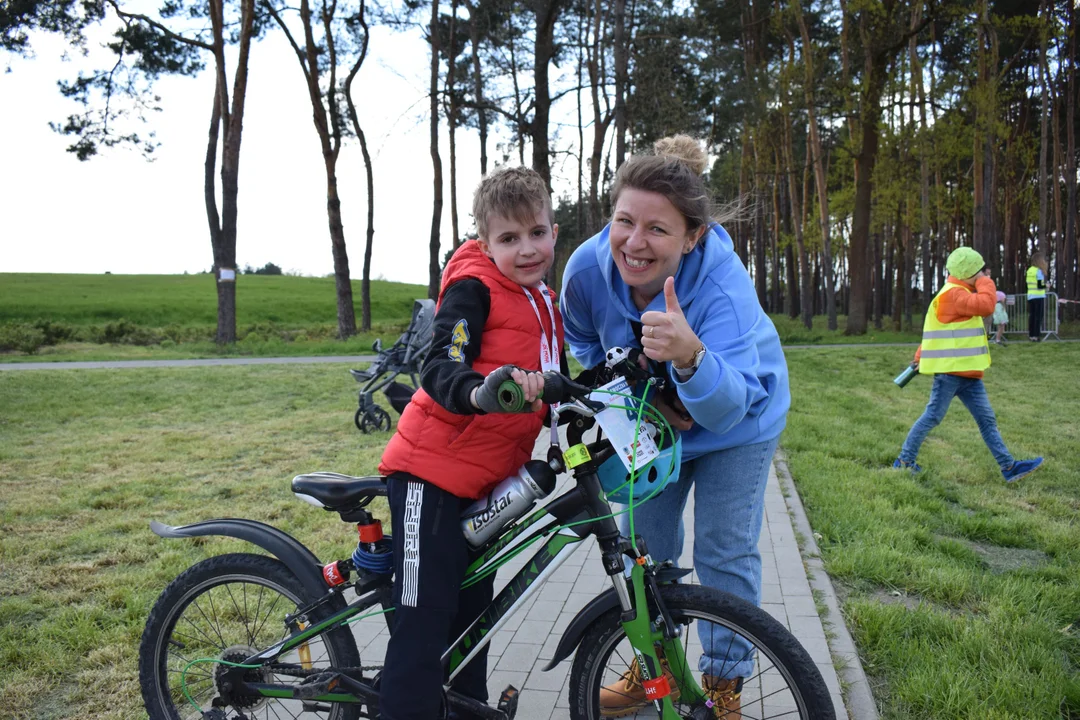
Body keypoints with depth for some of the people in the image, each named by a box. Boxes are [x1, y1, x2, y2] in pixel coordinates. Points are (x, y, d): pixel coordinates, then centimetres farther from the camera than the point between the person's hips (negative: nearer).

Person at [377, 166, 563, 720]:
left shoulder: (544, 303, 14)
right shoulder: (473, 288, -13)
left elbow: (549, 388, 25)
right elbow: (438, 370, -27)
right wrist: (479, 392, -45)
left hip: (486, 479, 9)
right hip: (432, 473, -8)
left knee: (472, 614, 19)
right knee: (424, 619, -8)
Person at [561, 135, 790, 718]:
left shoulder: (722, 283, -39)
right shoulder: (587, 268, -27)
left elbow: (728, 407, -47)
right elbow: (586, 346, -4)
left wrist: (690, 358, -67)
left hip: (737, 415, -3)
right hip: (651, 418, 4)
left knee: (724, 553, -1)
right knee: (643, 543, 10)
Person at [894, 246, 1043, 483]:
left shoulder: (960, 294, 19)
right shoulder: (953, 294, -15)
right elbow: (986, 306, -29)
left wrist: (923, 354, 20)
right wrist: (985, 281, -11)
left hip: (968, 372, 10)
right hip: (949, 371, -10)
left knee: (987, 419, 7)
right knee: (933, 417, -3)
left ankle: (1009, 467, 8)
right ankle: (904, 461, 7)